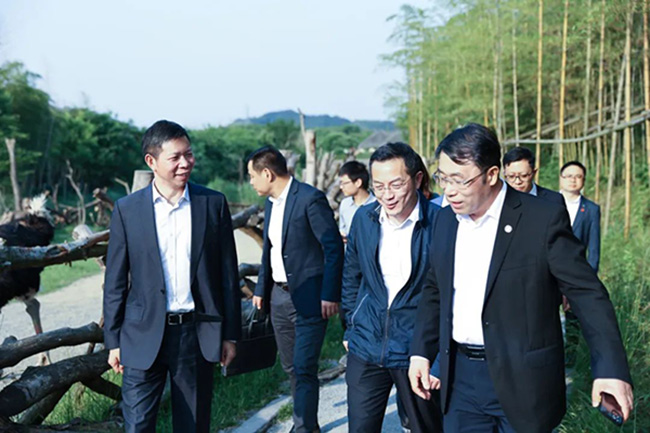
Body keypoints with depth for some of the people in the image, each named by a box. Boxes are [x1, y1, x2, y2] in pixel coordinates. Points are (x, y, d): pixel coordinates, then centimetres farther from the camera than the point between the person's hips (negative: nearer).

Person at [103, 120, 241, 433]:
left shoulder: (214, 204, 1)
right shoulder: (126, 209, -1)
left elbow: (228, 274, 4)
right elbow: (115, 281, 3)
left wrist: (230, 334, 3)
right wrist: (113, 340, 2)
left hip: (197, 333, 1)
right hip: (145, 336, -1)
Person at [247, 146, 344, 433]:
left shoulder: (310, 199, -13)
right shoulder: (271, 203, 13)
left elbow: (334, 247, -15)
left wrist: (330, 295, -17)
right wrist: (261, 289, 18)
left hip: (308, 298, -8)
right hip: (279, 296, 8)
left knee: (304, 369, -8)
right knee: (291, 366, 14)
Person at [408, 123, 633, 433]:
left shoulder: (544, 219, -13)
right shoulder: (445, 220, 5)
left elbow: (588, 294, -11)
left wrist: (611, 369, -18)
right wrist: (421, 351, 8)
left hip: (521, 381, -4)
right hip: (460, 377, 5)